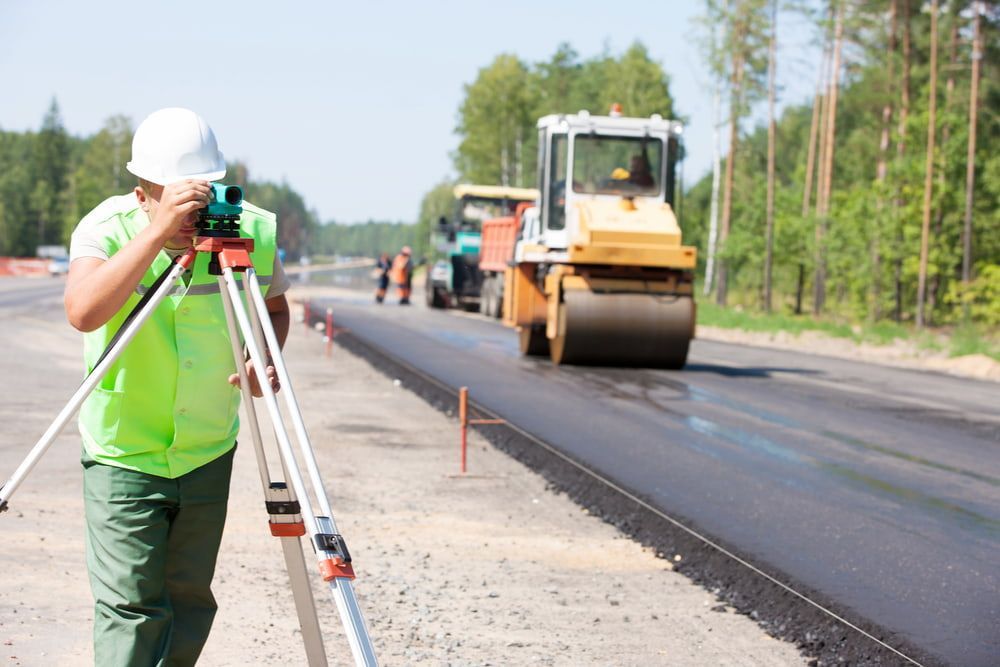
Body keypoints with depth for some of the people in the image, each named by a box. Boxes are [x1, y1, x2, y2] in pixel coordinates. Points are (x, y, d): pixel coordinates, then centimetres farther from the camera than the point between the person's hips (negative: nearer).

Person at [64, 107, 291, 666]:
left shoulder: (255, 231, -11)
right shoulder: (106, 228, -18)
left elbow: (275, 307, 10)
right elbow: (83, 312, -38)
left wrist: (263, 360, -11)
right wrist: (159, 230, -43)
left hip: (209, 453, 3)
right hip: (123, 453, -3)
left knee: (190, 601, 12)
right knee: (129, 605, -7)